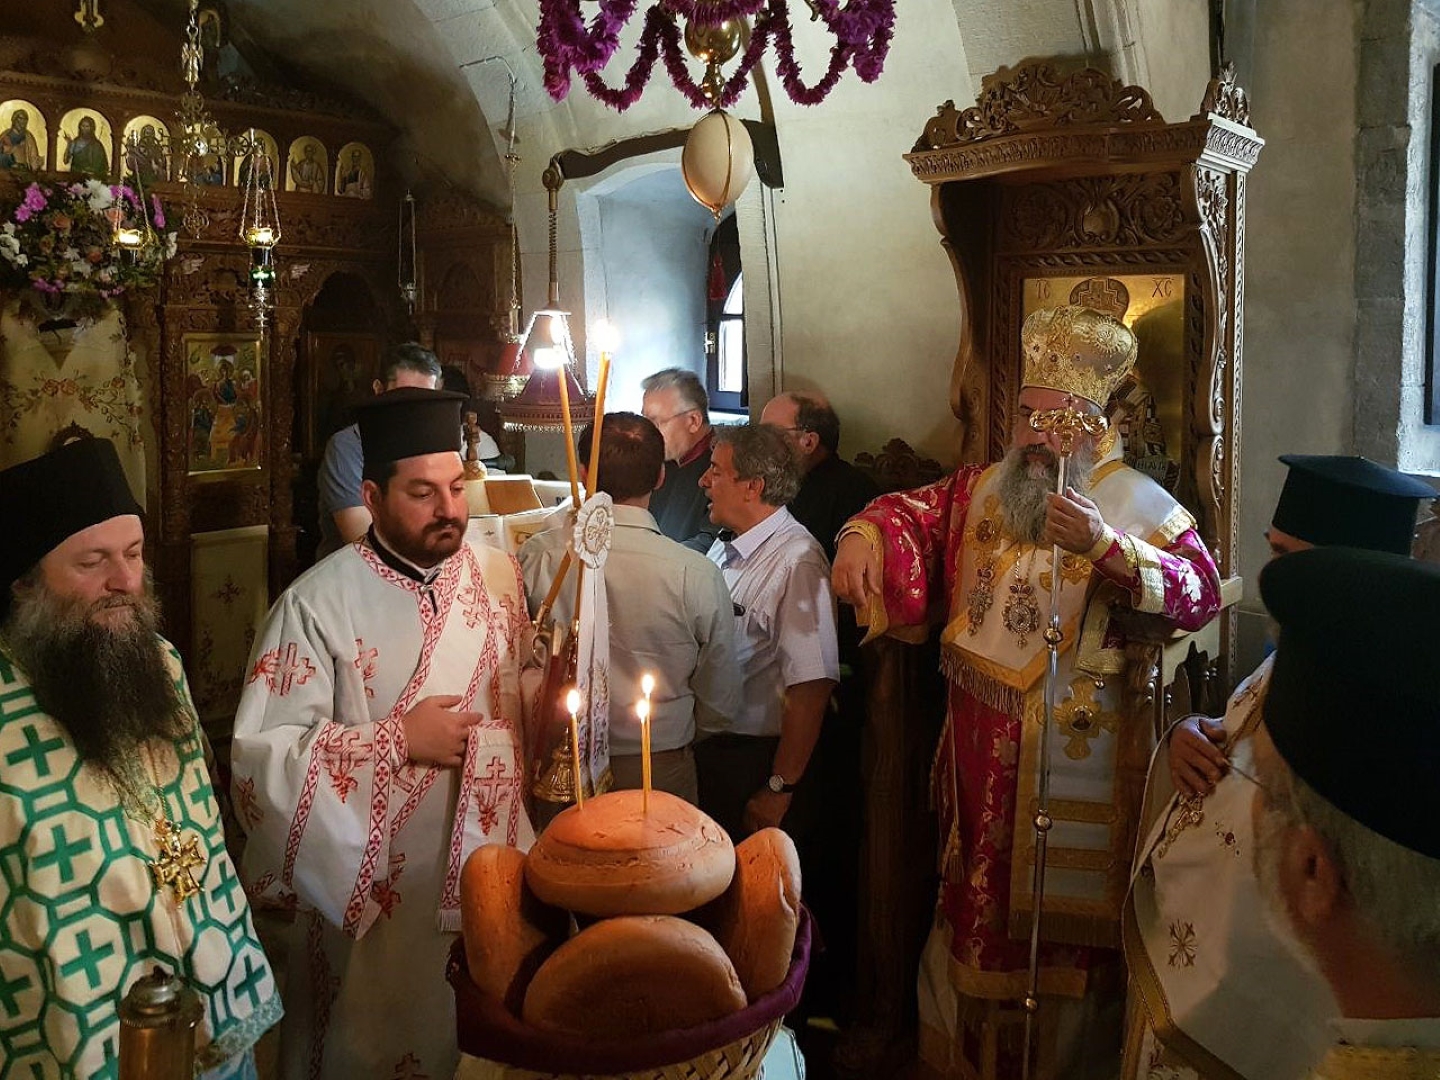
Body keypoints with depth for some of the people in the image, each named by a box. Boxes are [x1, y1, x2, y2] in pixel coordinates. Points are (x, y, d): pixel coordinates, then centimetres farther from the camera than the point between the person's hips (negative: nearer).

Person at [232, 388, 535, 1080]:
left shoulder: (497, 573, -1)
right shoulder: (320, 603, -15)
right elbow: (263, 750, -18)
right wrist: (397, 740, -21)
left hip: (490, 864, 4)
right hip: (375, 889, -4)